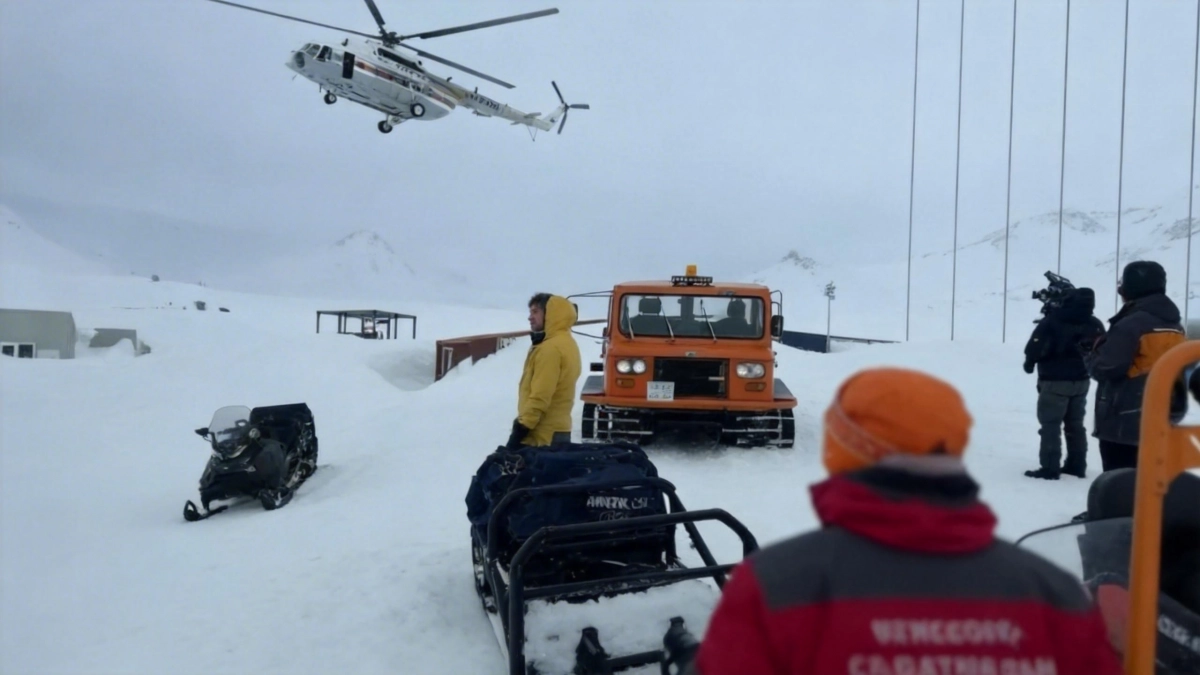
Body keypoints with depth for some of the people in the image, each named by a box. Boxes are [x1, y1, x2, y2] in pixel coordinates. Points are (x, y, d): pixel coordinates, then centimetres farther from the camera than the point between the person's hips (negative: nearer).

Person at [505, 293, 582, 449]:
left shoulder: (550, 348, -17)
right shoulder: (566, 343, 16)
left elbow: (540, 397, -22)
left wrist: (520, 429, -19)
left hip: (543, 436, -10)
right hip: (558, 431, 10)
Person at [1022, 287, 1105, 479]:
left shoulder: (1052, 321, -18)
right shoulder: (1095, 325, 0)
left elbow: (1035, 348, -19)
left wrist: (1030, 362, 2)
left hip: (1054, 381, -6)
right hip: (1081, 381, 6)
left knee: (1050, 425, -2)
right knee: (1075, 424, 16)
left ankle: (1049, 468, -3)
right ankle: (1077, 466, 23)